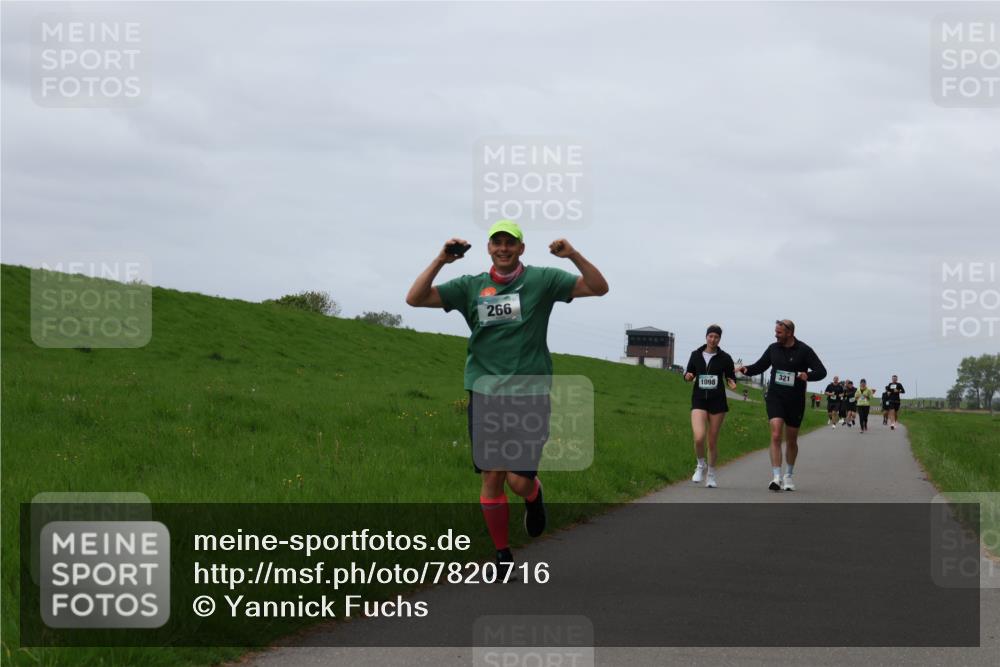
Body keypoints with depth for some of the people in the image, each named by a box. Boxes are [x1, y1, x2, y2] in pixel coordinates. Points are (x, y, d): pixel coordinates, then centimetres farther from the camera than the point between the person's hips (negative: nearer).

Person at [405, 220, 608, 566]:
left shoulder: (542, 280, 3)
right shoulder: (470, 287, 7)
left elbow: (598, 288, -3)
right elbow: (415, 298, 2)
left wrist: (574, 255, -18)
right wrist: (440, 260, -9)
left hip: (530, 394, -2)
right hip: (485, 394, 2)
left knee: (519, 480, -8)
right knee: (491, 477, 0)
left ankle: (534, 497, 30)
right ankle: (502, 554, 15)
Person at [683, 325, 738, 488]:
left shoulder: (725, 358, -1)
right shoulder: (696, 355, 3)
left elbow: (731, 378, 8)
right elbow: (688, 374, 13)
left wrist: (732, 384, -15)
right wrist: (688, 376, -10)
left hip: (717, 402, 0)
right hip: (699, 401, 0)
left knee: (713, 441, 6)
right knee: (699, 438, -18)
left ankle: (711, 473, 24)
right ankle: (701, 465, 10)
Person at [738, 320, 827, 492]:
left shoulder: (804, 350, -6)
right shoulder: (773, 348, 5)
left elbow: (821, 371, -8)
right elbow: (760, 366, 15)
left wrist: (807, 375, -29)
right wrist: (746, 369, -6)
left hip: (795, 400, -1)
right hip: (775, 398, 1)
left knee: (791, 441, 11)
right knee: (776, 435, -16)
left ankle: (788, 476, 30)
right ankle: (776, 477, -20)